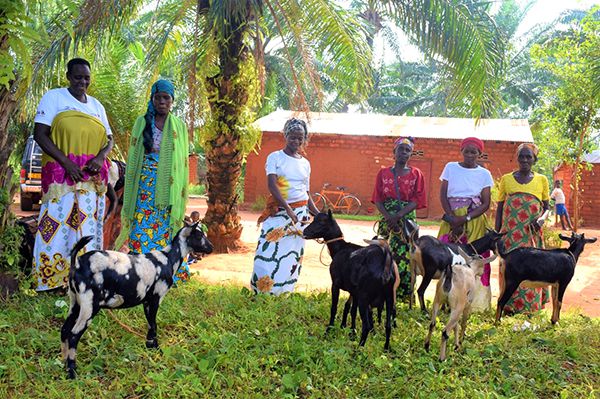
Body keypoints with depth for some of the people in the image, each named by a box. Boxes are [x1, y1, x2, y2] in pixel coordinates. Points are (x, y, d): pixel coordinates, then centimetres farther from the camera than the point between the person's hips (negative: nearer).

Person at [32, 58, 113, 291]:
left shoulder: (96, 105, 17)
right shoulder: (54, 97, 3)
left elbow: (109, 139, 17)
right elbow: (40, 134, -5)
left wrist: (101, 157, -6)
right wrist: (66, 162, -16)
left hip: (92, 175, 5)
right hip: (62, 173, -4)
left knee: (88, 222, 2)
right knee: (60, 221, -9)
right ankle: (53, 279, -6)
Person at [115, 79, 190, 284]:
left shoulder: (179, 126, 9)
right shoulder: (142, 123, 9)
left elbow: (183, 160, 9)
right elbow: (133, 156, 9)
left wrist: (181, 190, 3)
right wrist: (130, 186, 3)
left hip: (168, 185, 0)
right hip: (145, 182, 0)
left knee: (166, 227, 0)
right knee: (141, 226, -5)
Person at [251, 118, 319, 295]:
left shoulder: (305, 163, 12)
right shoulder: (275, 157, -1)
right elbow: (272, 185, -15)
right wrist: (288, 208, -27)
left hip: (300, 213, 4)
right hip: (278, 212, -4)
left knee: (291, 256, 4)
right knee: (268, 253, -9)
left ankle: (282, 295, 13)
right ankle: (261, 293, 4)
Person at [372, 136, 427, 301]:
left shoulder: (416, 174, 7)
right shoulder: (383, 173, 10)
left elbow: (417, 200, -2)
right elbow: (377, 199, 3)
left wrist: (399, 215, -15)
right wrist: (388, 216, -13)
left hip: (407, 219, -1)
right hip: (386, 219, 1)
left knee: (405, 256, -6)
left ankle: (405, 295, -1)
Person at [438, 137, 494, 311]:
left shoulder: (484, 174, 6)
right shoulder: (450, 167, 8)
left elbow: (486, 204, 1)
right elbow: (443, 195, 3)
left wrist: (465, 218, -12)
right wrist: (452, 217, -11)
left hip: (475, 221, 0)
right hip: (452, 219, 0)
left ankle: (474, 301, 0)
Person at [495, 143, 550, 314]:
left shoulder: (541, 180, 6)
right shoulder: (506, 179, 4)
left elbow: (546, 207, 11)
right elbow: (499, 208, 8)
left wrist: (542, 219, -11)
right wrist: (496, 233, 3)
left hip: (532, 234, 1)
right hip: (511, 234, 0)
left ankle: (530, 305, 13)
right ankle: (510, 305, 9)